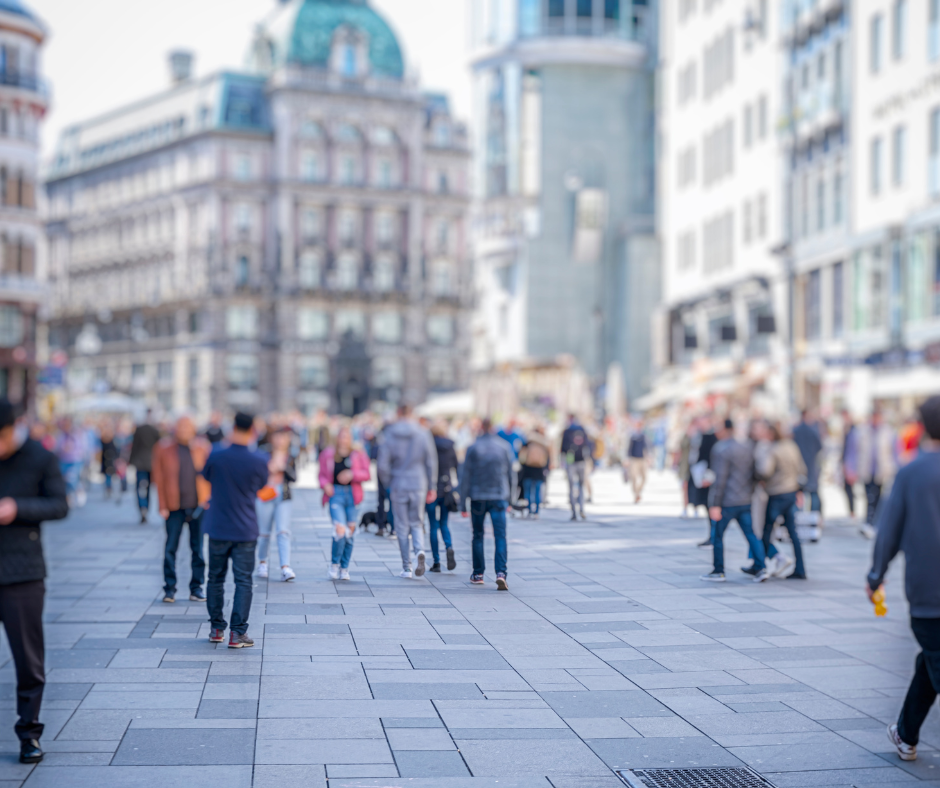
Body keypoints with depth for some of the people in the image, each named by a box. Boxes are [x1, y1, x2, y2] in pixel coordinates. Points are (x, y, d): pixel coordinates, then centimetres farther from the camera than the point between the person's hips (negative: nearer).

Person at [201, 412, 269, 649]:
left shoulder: (216, 457, -9)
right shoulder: (259, 462, -9)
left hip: (218, 529, 1)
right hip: (245, 531, -1)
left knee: (216, 578, 15)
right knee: (243, 581, 3)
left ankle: (217, 629, 21)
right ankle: (238, 633, -1)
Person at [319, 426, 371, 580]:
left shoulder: (358, 455, 9)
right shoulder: (328, 454, 10)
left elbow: (367, 474, 3)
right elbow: (322, 474, 14)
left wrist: (352, 474, -13)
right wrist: (325, 484, -7)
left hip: (352, 495, 2)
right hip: (335, 494, -2)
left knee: (350, 532, 4)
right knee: (340, 529, -18)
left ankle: (344, 568, 16)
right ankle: (334, 564, 1)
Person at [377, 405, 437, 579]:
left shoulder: (389, 436, -6)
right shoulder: (423, 434, -3)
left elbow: (383, 465, -7)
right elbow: (431, 462, -1)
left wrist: (387, 485, 6)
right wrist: (432, 487, 6)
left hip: (398, 486, -1)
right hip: (418, 486, 1)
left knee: (402, 527, 7)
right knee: (416, 523, 13)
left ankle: (406, 568, 9)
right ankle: (419, 550, -16)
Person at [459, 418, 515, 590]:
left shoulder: (473, 448, -3)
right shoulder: (504, 447, 2)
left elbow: (466, 478, -4)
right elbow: (511, 475, 7)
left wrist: (463, 505, -1)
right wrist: (509, 499, 16)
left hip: (478, 498, 0)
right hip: (499, 498, 0)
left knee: (478, 536, 14)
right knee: (500, 536, -4)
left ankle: (478, 574, 19)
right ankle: (501, 573, -21)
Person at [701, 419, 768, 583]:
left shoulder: (720, 450, -12)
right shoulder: (746, 448, 12)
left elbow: (720, 479, -17)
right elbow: (752, 475, 15)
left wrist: (715, 505, -16)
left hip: (726, 502, -7)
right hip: (745, 501, 7)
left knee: (717, 535, 6)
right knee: (751, 534, 6)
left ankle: (718, 572, 10)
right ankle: (760, 568, -2)